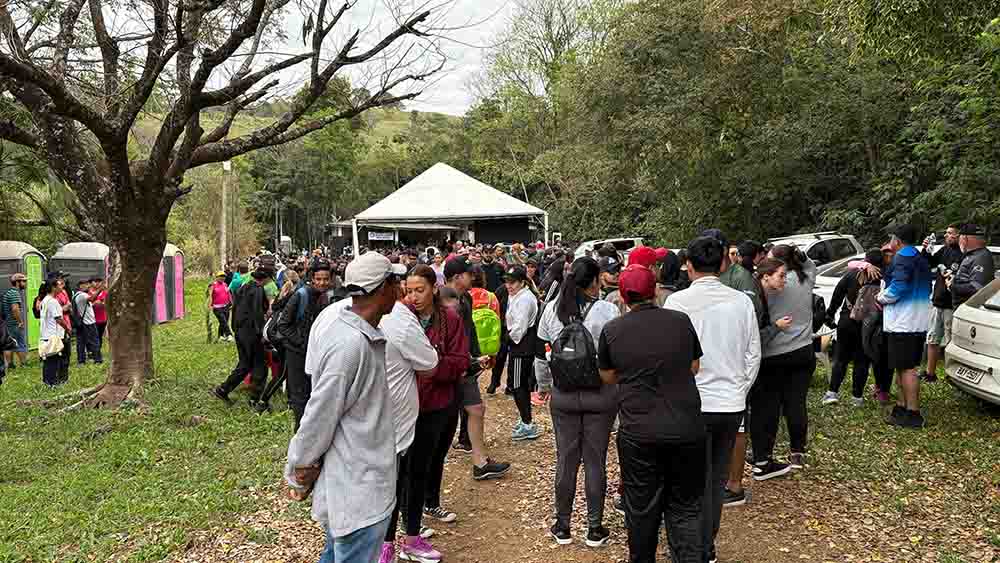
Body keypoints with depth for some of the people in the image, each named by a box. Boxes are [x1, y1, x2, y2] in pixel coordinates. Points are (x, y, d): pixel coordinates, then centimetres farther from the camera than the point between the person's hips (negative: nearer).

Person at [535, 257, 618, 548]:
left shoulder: (551, 309, 0)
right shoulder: (607, 310, -10)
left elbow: (541, 354, 7)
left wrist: (543, 386, 20)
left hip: (563, 394, 3)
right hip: (601, 393, -2)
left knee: (565, 458, 11)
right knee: (595, 460, 7)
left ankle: (562, 526, 21)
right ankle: (595, 528, 17)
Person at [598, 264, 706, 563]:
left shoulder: (611, 330, -6)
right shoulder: (681, 321, -5)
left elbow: (607, 377, 7)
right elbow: (694, 368, 8)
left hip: (638, 431, 0)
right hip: (687, 427, 0)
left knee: (642, 506, 16)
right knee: (685, 507, 13)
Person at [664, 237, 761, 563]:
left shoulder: (677, 302, -12)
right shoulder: (742, 301, -2)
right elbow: (753, 356, 3)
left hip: (695, 403, -3)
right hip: (733, 404, 4)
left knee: (698, 481, 9)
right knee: (719, 479, 17)